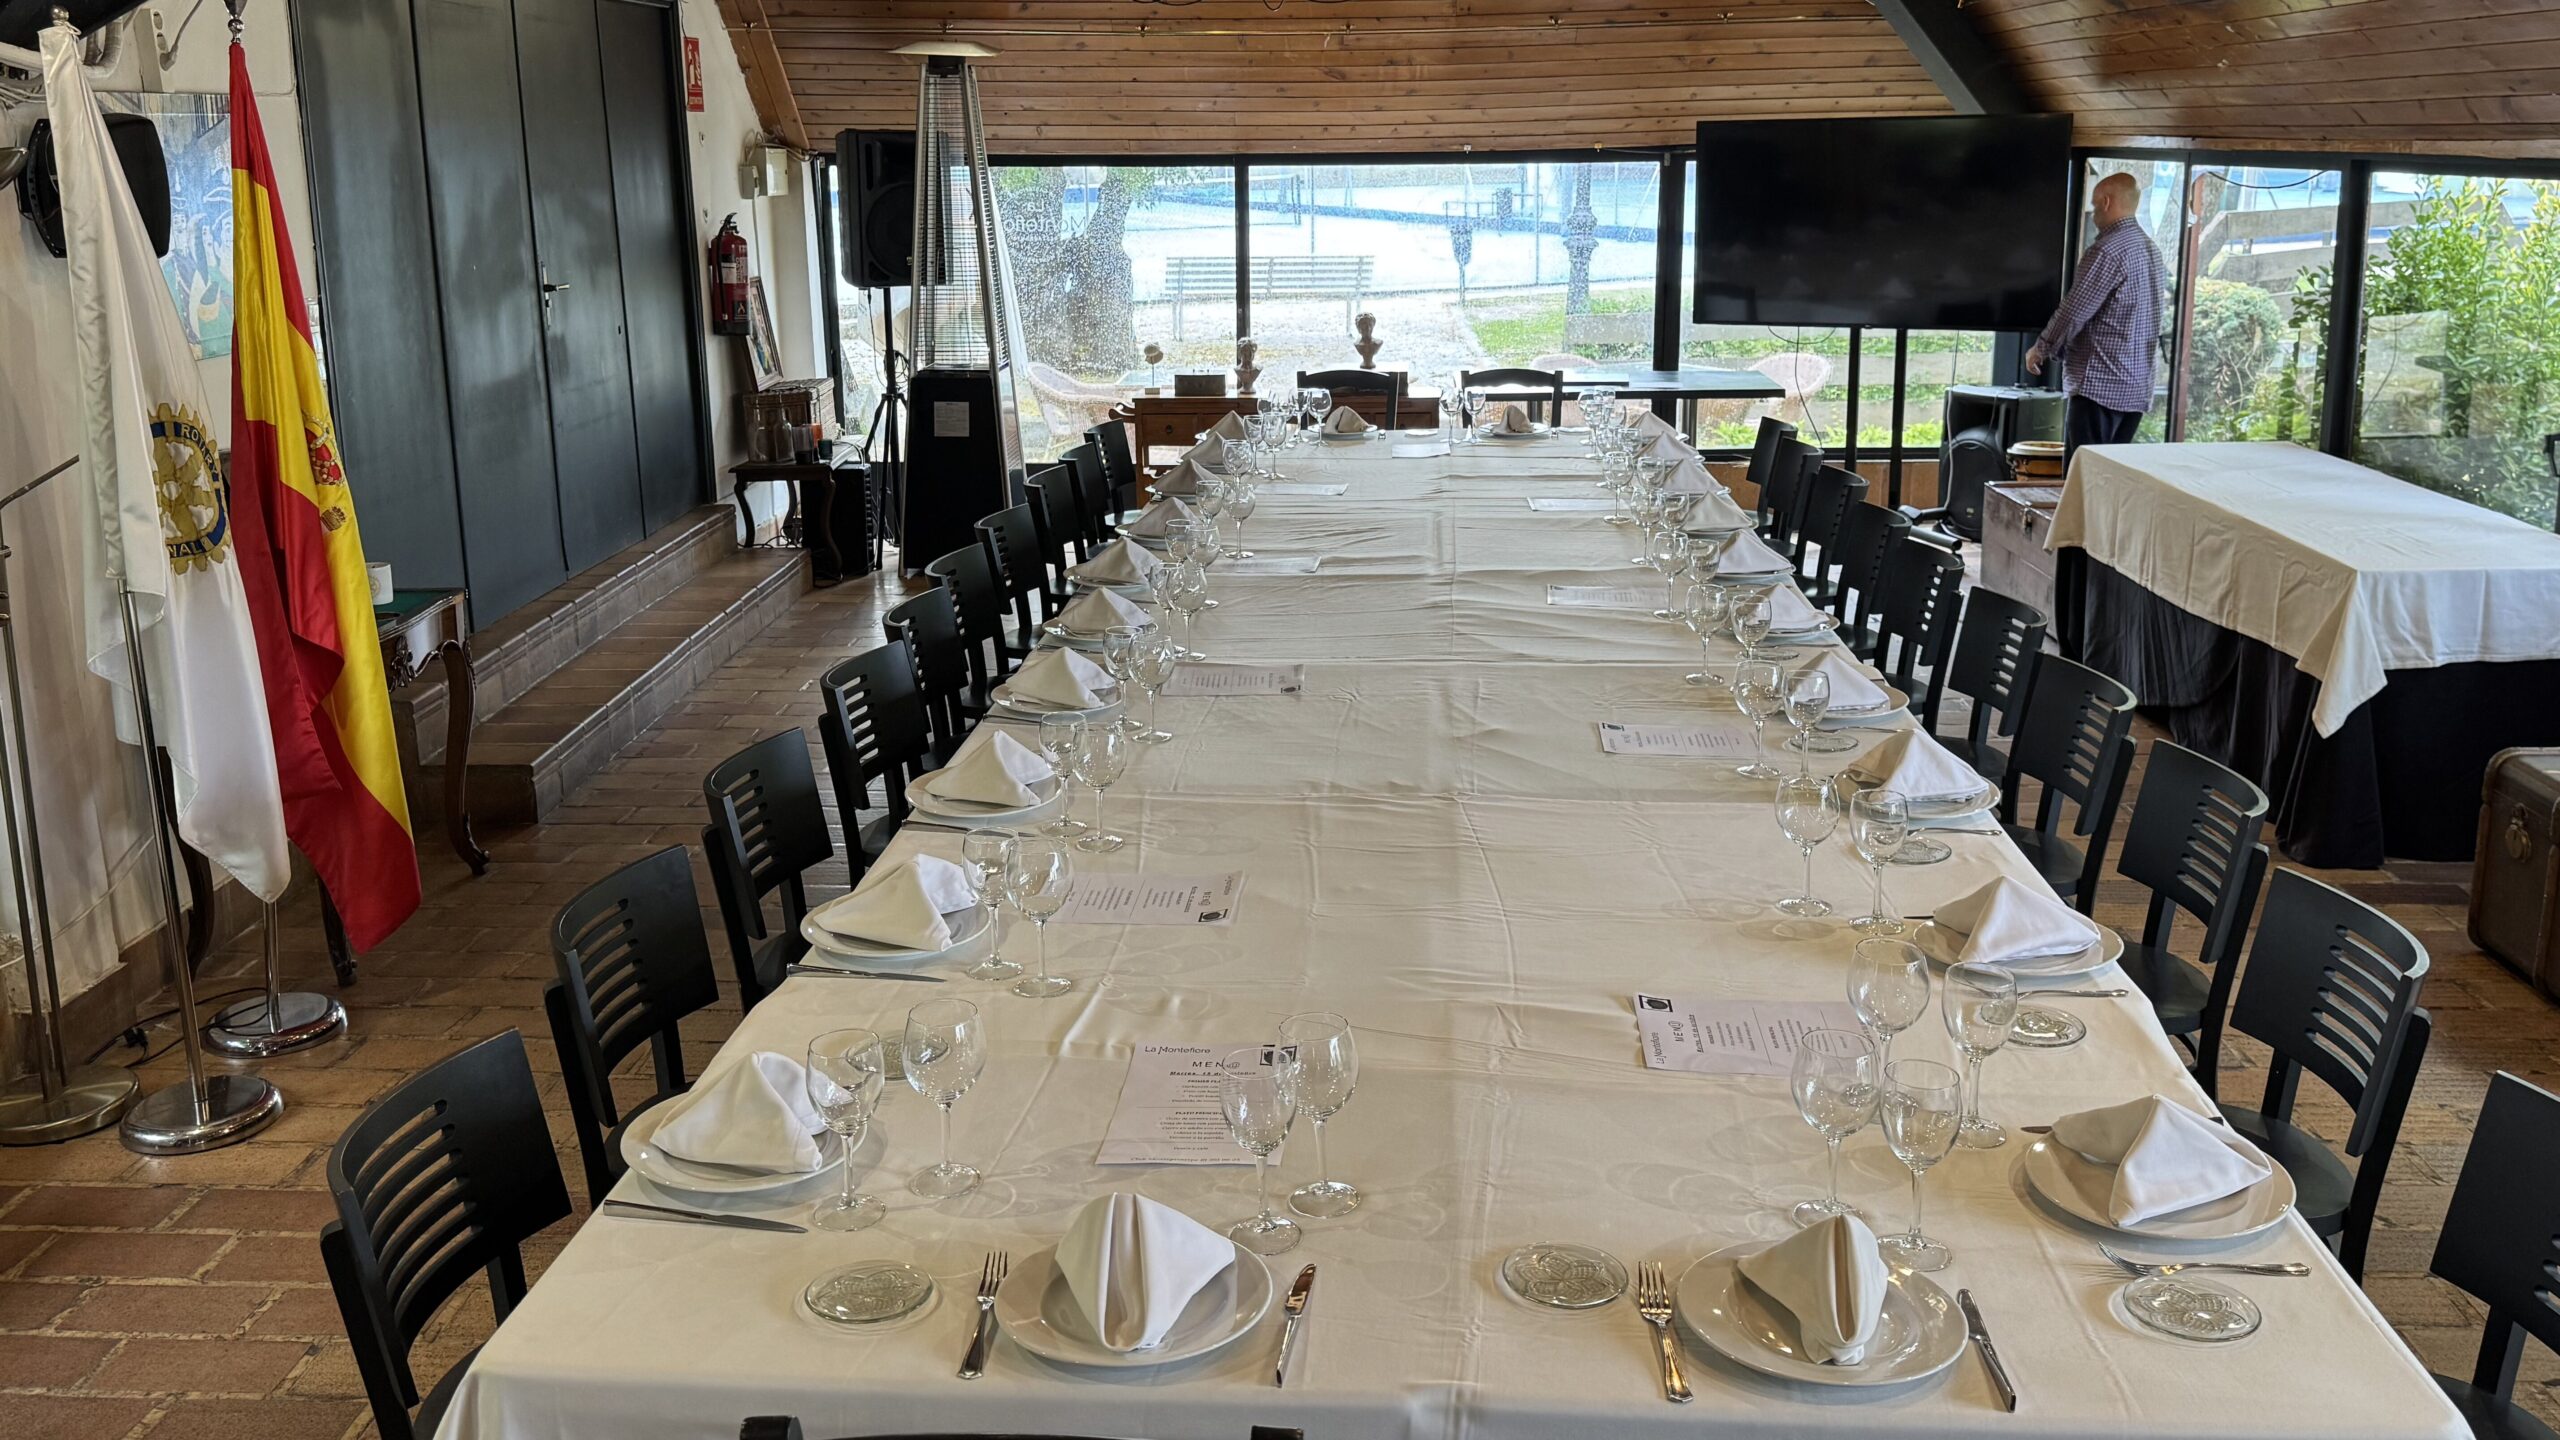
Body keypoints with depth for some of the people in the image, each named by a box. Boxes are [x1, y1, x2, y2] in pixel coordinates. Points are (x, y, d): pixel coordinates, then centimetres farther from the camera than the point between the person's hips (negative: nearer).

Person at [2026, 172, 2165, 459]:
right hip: (2137, 388, 9)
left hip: (2100, 384, -9)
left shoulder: (2107, 250, -13)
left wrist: (2040, 349, 2)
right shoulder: (2149, 248, 16)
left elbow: (2074, 310, -14)